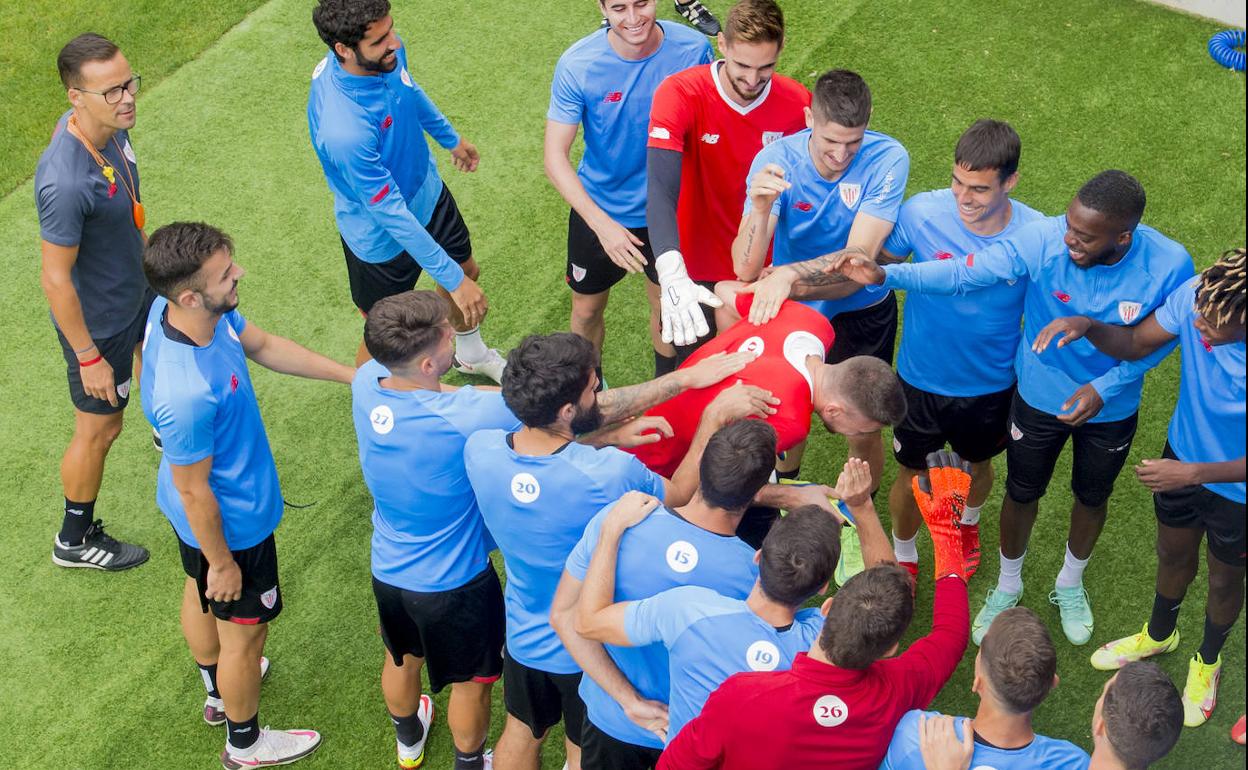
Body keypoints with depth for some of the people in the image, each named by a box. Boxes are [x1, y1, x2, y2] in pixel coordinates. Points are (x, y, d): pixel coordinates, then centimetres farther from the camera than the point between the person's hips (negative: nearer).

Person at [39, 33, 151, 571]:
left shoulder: (111, 127, -14)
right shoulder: (65, 182, -40)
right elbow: (55, 279, -30)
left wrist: (145, 245, 22)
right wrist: (87, 358, -22)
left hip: (136, 288, 8)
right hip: (99, 322, -8)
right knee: (99, 430, 11)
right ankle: (75, 541, 35)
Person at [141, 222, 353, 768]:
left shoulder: (175, 309, -18)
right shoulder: (188, 395, -44)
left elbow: (262, 345, 0)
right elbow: (194, 490, -29)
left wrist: (350, 374, 0)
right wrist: (222, 563, -13)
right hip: (228, 523, -9)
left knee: (199, 595, 32)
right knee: (244, 631, 17)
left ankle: (219, 691, 62)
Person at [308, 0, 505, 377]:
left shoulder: (386, 52, -21)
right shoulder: (343, 131, -44)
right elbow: (392, 214, -34)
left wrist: (450, 137, 24)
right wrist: (451, 280, -27)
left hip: (428, 190, 8)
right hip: (383, 237, -8)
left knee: (468, 271, 29)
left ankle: (471, 354, 60)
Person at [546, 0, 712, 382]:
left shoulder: (694, 49, -20)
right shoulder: (577, 64, -23)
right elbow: (555, 156, -20)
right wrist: (602, 223, -30)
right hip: (600, 211, -1)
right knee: (587, 311, 18)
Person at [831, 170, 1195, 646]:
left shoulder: (1170, 266, -30)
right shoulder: (1043, 240, -32)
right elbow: (963, 273, -33)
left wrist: (1104, 386, -22)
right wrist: (886, 275, -46)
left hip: (1110, 408, 1)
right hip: (1040, 396, 0)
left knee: (1092, 497, 24)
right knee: (1022, 494, 20)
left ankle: (1070, 585, 56)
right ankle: (1008, 586, 50)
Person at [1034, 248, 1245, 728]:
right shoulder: (1195, 296, -30)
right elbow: (1134, 344, -14)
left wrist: (1193, 473, -34)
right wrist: (1088, 327, -33)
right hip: (1183, 454, 4)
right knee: (1173, 555, 30)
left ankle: (1208, 661, 56)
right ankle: (1159, 634, 61)